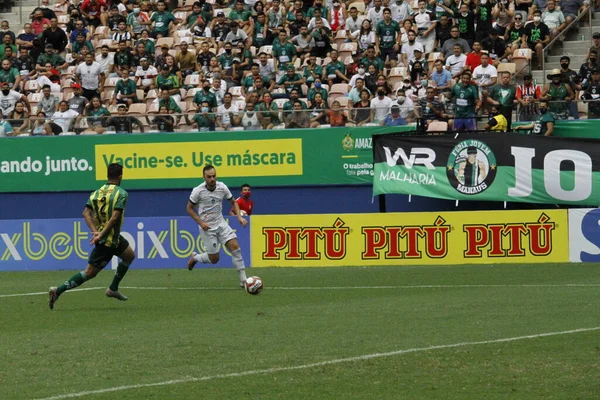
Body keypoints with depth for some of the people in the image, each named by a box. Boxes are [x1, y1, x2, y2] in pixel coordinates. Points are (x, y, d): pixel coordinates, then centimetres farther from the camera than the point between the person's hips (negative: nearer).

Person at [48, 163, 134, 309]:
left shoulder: (98, 192, 7)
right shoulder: (121, 193, -13)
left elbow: (86, 213, -4)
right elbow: (115, 216, -24)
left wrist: (95, 231, -11)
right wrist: (101, 235, -24)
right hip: (109, 240, -8)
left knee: (130, 255, 27)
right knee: (90, 272, -5)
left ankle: (113, 289, 30)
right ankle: (58, 290, -13)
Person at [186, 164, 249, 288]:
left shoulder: (222, 187, -6)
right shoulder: (198, 191, -15)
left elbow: (233, 202, 9)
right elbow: (189, 208, -2)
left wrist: (239, 217, -6)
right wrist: (200, 222, -14)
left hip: (221, 223, 3)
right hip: (207, 227, -3)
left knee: (235, 246, -15)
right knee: (214, 259, -2)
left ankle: (243, 280, -13)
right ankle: (195, 258, 31)